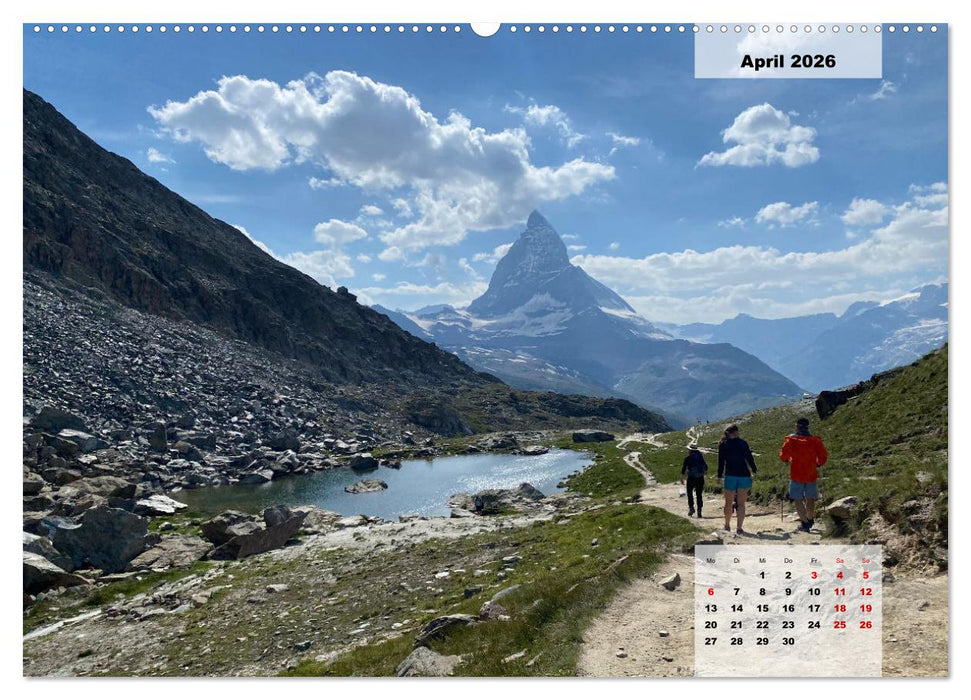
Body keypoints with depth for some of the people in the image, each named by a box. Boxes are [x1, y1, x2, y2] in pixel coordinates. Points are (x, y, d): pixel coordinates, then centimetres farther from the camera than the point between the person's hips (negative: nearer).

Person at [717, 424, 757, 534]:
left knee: (728, 503, 15)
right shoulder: (742, 443, -3)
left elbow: (721, 462, 1)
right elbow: (749, 458, -2)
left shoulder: (723, 445, 1)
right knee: (741, 504, 3)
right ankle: (739, 528, -4)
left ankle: (727, 525, 26)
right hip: (744, 476, -1)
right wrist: (754, 470, 10)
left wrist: (720, 476, 7)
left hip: (730, 476, 1)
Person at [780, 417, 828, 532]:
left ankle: (804, 523, -4)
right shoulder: (815, 440, -1)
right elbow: (823, 457, 0)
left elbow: (783, 456, -2)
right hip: (811, 475, 3)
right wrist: (818, 464, 19)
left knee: (798, 499, 4)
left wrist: (787, 460, 20)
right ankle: (810, 520, 34)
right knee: (810, 499, 18)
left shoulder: (791, 440, -6)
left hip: (796, 475, -3)